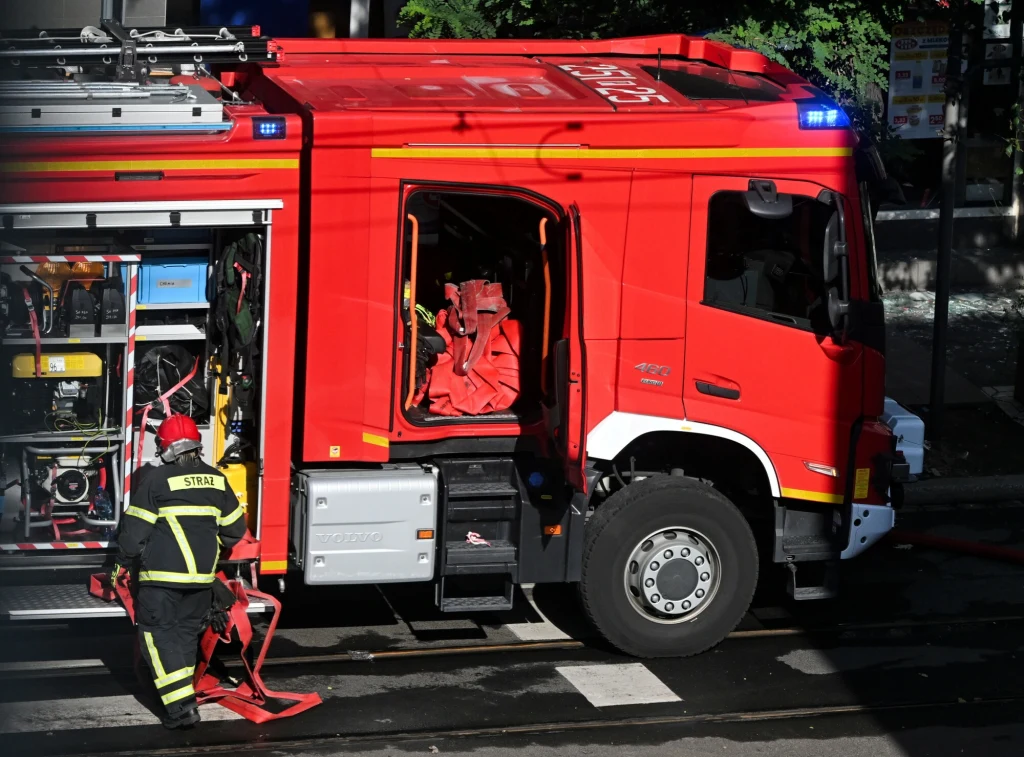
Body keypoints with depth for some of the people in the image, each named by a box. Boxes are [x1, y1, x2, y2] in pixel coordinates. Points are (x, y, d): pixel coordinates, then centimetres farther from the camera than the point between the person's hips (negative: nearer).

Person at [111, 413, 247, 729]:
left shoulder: (158, 480, -11)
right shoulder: (216, 481, 5)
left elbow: (136, 528, -8)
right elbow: (234, 528, 12)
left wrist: (122, 562, 7)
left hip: (162, 575, -5)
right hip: (202, 576, 5)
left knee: (159, 634, -1)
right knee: (187, 632, 18)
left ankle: (181, 705, -11)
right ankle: (182, 694, 22)